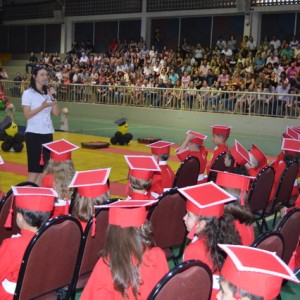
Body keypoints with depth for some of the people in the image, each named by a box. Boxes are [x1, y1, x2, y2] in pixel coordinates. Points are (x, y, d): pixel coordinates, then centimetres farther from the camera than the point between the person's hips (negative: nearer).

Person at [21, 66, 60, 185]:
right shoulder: (28, 93, -5)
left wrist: (53, 98, -7)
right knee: (34, 165, -7)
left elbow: (57, 113, 3)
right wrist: (43, 106, -21)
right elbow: (27, 115, -14)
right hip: (34, 134, -6)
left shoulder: (48, 93, 12)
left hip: (48, 133, 6)